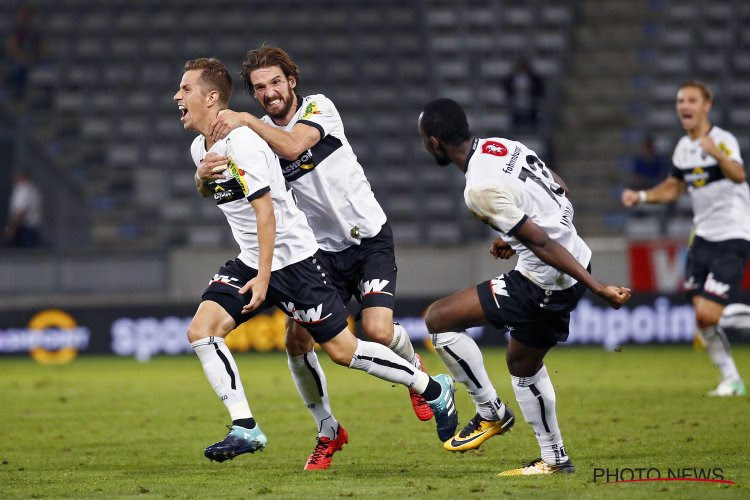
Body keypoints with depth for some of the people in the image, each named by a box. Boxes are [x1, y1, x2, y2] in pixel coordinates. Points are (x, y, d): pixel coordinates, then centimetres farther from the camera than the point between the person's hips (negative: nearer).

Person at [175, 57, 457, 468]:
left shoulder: (241, 140, -20)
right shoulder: (199, 148, 8)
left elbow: (265, 210, -23)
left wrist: (263, 277, -25)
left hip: (292, 259, -8)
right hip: (249, 260, 8)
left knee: (342, 350, -4)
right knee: (200, 330, -11)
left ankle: (435, 390, 14)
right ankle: (245, 430, -9)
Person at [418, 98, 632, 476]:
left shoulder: (481, 189, -22)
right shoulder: (504, 146, 5)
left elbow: (542, 244, -23)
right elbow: (560, 190, 17)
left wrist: (596, 288, -22)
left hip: (545, 284, -9)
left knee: (438, 319, -5)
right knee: (522, 362, 27)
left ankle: (490, 412, 7)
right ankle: (555, 459, 35)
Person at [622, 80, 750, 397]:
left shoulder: (723, 140, -17)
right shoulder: (683, 148, 8)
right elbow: (673, 187, 24)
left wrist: (717, 154, -55)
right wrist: (641, 197, 8)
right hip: (703, 237, 8)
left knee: (708, 314, -19)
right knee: (702, 319, 3)